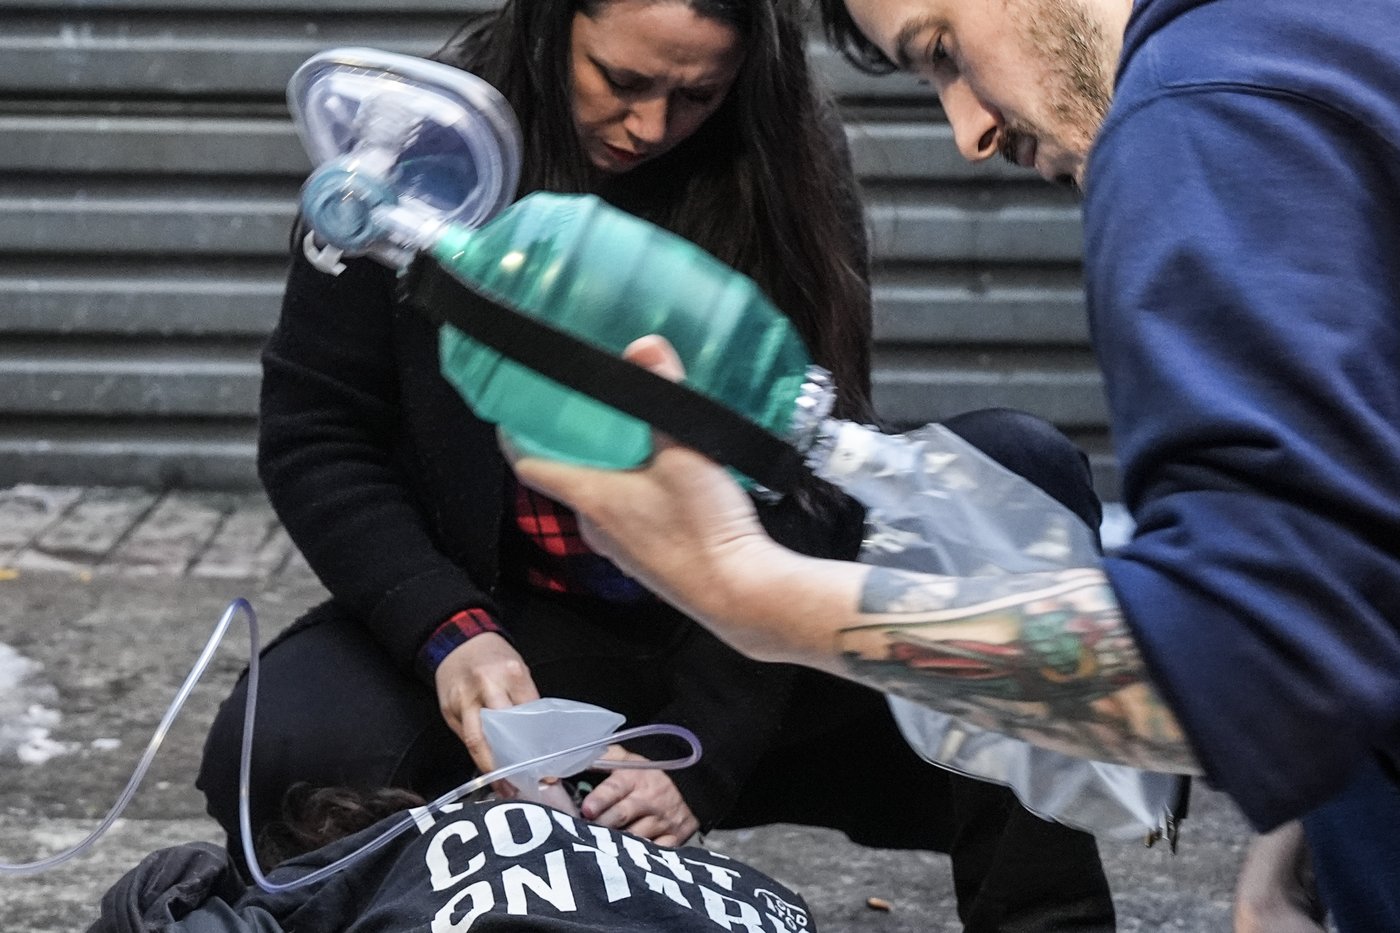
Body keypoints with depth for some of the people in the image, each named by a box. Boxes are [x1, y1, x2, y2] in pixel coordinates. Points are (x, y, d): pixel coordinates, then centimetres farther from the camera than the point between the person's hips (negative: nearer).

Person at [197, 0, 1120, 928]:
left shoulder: (787, 170, -8)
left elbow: (803, 483, -10)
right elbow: (314, 436, -5)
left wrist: (703, 746, -20)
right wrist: (449, 631, -21)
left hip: (747, 628, 1)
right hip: (512, 623, -1)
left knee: (1024, 470, -21)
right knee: (279, 763, -31)